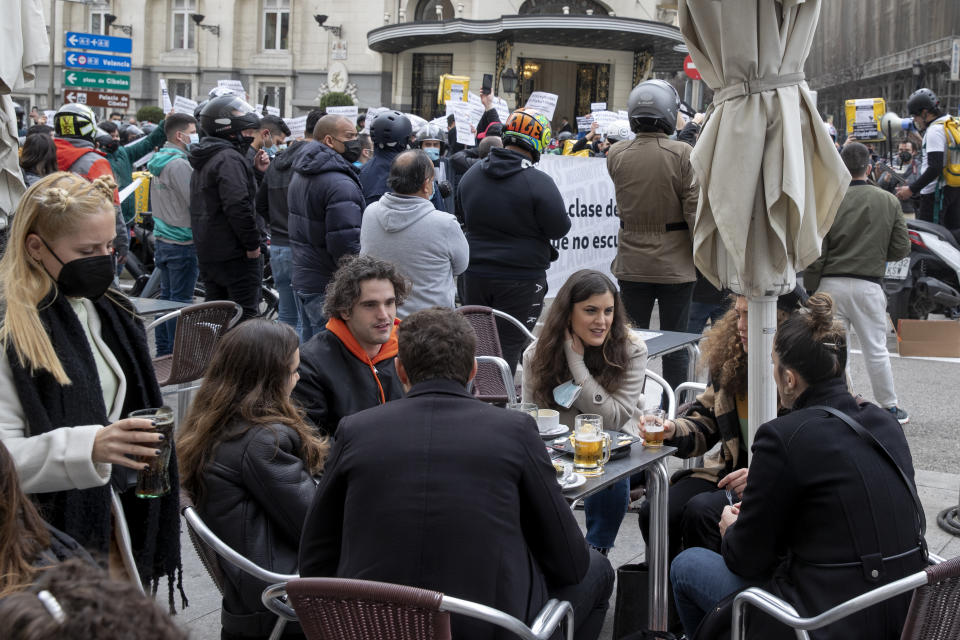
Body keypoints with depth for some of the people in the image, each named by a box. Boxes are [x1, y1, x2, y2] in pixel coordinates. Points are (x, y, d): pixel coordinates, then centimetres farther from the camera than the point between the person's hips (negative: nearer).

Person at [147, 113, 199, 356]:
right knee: (181, 299, -4)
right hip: (182, 242, -10)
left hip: (162, 240, 10)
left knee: (167, 296, 14)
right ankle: (176, 353, -1)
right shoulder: (178, 164, -18)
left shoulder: (158, 161, 13)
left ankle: (163, 351, 20)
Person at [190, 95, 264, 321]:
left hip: (206, 252, 10)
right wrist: (253, 244, -18)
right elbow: (238, 206, -24)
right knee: (245, 316, -7)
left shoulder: (202, 161, 18)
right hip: (235, 254, -10)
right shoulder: (229, 159, -16)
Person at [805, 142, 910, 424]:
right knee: (876, 349, 11)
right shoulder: (889, 202, 0)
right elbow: (901, 249, 3)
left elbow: (815, 252, -7)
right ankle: (889, 407, 20)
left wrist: (811, 288, 2)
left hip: (831, 284, -1)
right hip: (869, 286, 1)